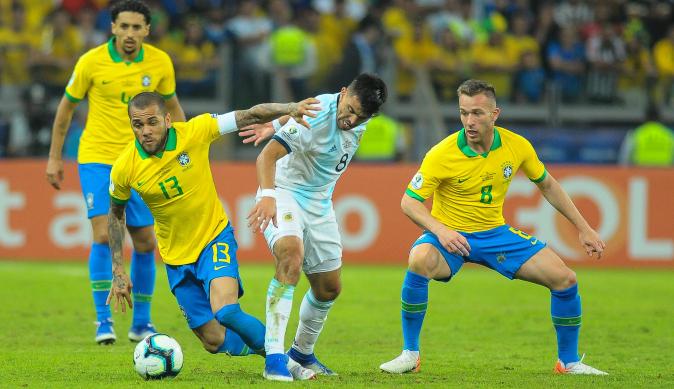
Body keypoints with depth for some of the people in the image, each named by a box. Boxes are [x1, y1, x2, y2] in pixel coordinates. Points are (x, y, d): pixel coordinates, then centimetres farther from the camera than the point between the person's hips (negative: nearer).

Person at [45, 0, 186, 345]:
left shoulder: (159, 63, -3)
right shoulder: (91, 62, -9)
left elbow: (172, 106, 13)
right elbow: (66, 106, 3)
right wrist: (55, 157, 4)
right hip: (97, 158, -3)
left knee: (145, 243, 3)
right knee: (103, 235, -16)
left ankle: (141, 323, 17)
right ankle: (103, 321, -7)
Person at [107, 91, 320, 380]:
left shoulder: (195, 132, -18)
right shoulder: (124, 169, -13)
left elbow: (250, 116, -13)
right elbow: (116, 212, 5)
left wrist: (290, 108, -30)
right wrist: (118, 271, 3)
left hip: (215, 237, -2)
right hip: (176, 256, 2)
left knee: (226, 311, -28)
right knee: (215, 341, -1)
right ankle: (270, 352, 29)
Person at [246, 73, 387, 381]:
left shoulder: (361, 119, -6)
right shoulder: (315, 116, -28)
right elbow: (267, 155, -36)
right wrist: (267, 195, -52)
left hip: (319, 204, 8)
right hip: (284, 193, -8)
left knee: (329, 287, 13)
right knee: (292, 255, -34)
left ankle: (302, 353, 38)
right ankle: (274, 357, -37)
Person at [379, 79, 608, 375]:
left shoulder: (517, 146, -8)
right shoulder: (442, 154, -20)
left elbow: (547, 185, 9)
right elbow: (409, 201, -16)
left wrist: (583, 228, 9)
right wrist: (440, 230, -33)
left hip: (495, 233, 4)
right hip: (451, 234, -4)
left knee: (565, 279, -8)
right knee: (420, 260, -38)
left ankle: (569, 361, 13)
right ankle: (410, 355, -24)